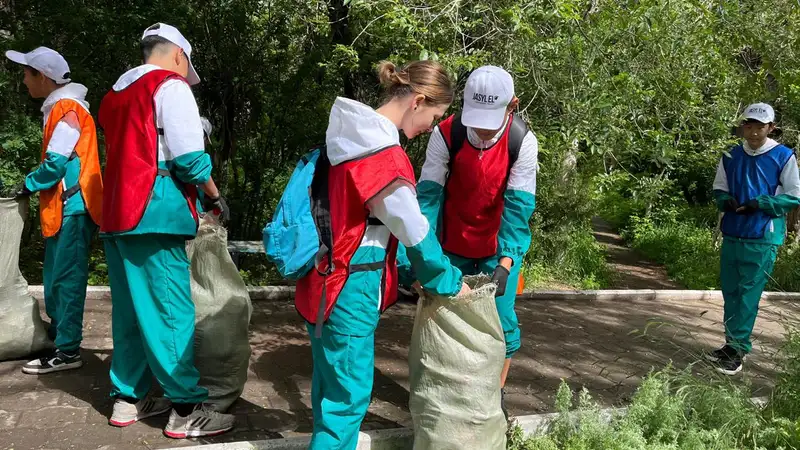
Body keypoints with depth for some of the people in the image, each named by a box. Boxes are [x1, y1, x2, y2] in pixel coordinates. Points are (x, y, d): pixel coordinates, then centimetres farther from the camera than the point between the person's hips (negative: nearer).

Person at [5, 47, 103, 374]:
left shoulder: (67, 108, -12)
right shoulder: (58, 108, 19)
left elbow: (56, 162, -19)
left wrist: (29, 184, -5)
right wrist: (35, 184, 10)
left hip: (73, 207, -10)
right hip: (63, 206, 10)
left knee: (67, 278, -8)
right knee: (55, 277, 16)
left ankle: (68, 350, -5)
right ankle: (58, 335, 26)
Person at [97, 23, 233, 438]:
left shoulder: (116, 93, 21)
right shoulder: (170, 86, -4)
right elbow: (189, 159, -13)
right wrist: (215, 197, 3)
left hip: (116, 213, 9)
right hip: (152, 214, -8)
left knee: (130, 311, 12)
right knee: (171, 311, -6)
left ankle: (129, 398, 19)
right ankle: (186, 410, -3)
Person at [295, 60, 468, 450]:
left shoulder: (351, 135, 7)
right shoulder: (385, 155, -21)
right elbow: (414, 232, -13)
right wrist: (450, 283, 2)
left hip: (325, 280, 9)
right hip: (349, 289, -9)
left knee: (330, 389, 21)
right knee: (349, 396, 2)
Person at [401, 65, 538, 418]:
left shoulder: (522, 142, -20)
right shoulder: (445, 135, -20)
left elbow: (518, 206, -22)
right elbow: (428, 195, -20)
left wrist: (505, 262, -33)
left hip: (500, 247, 0)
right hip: (453, 244, 1)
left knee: (501, 320, 1)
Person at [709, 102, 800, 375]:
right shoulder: (730, 156, 6)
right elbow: (719, 189, 16)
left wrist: (761, 203, -17)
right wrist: (725, 201, -7)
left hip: (763, 239, -5)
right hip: (732, 235, 5)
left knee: (748, 295, -3)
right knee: (730, 292, 11)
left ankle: (739, 350, 4)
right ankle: (732, 343, 24)